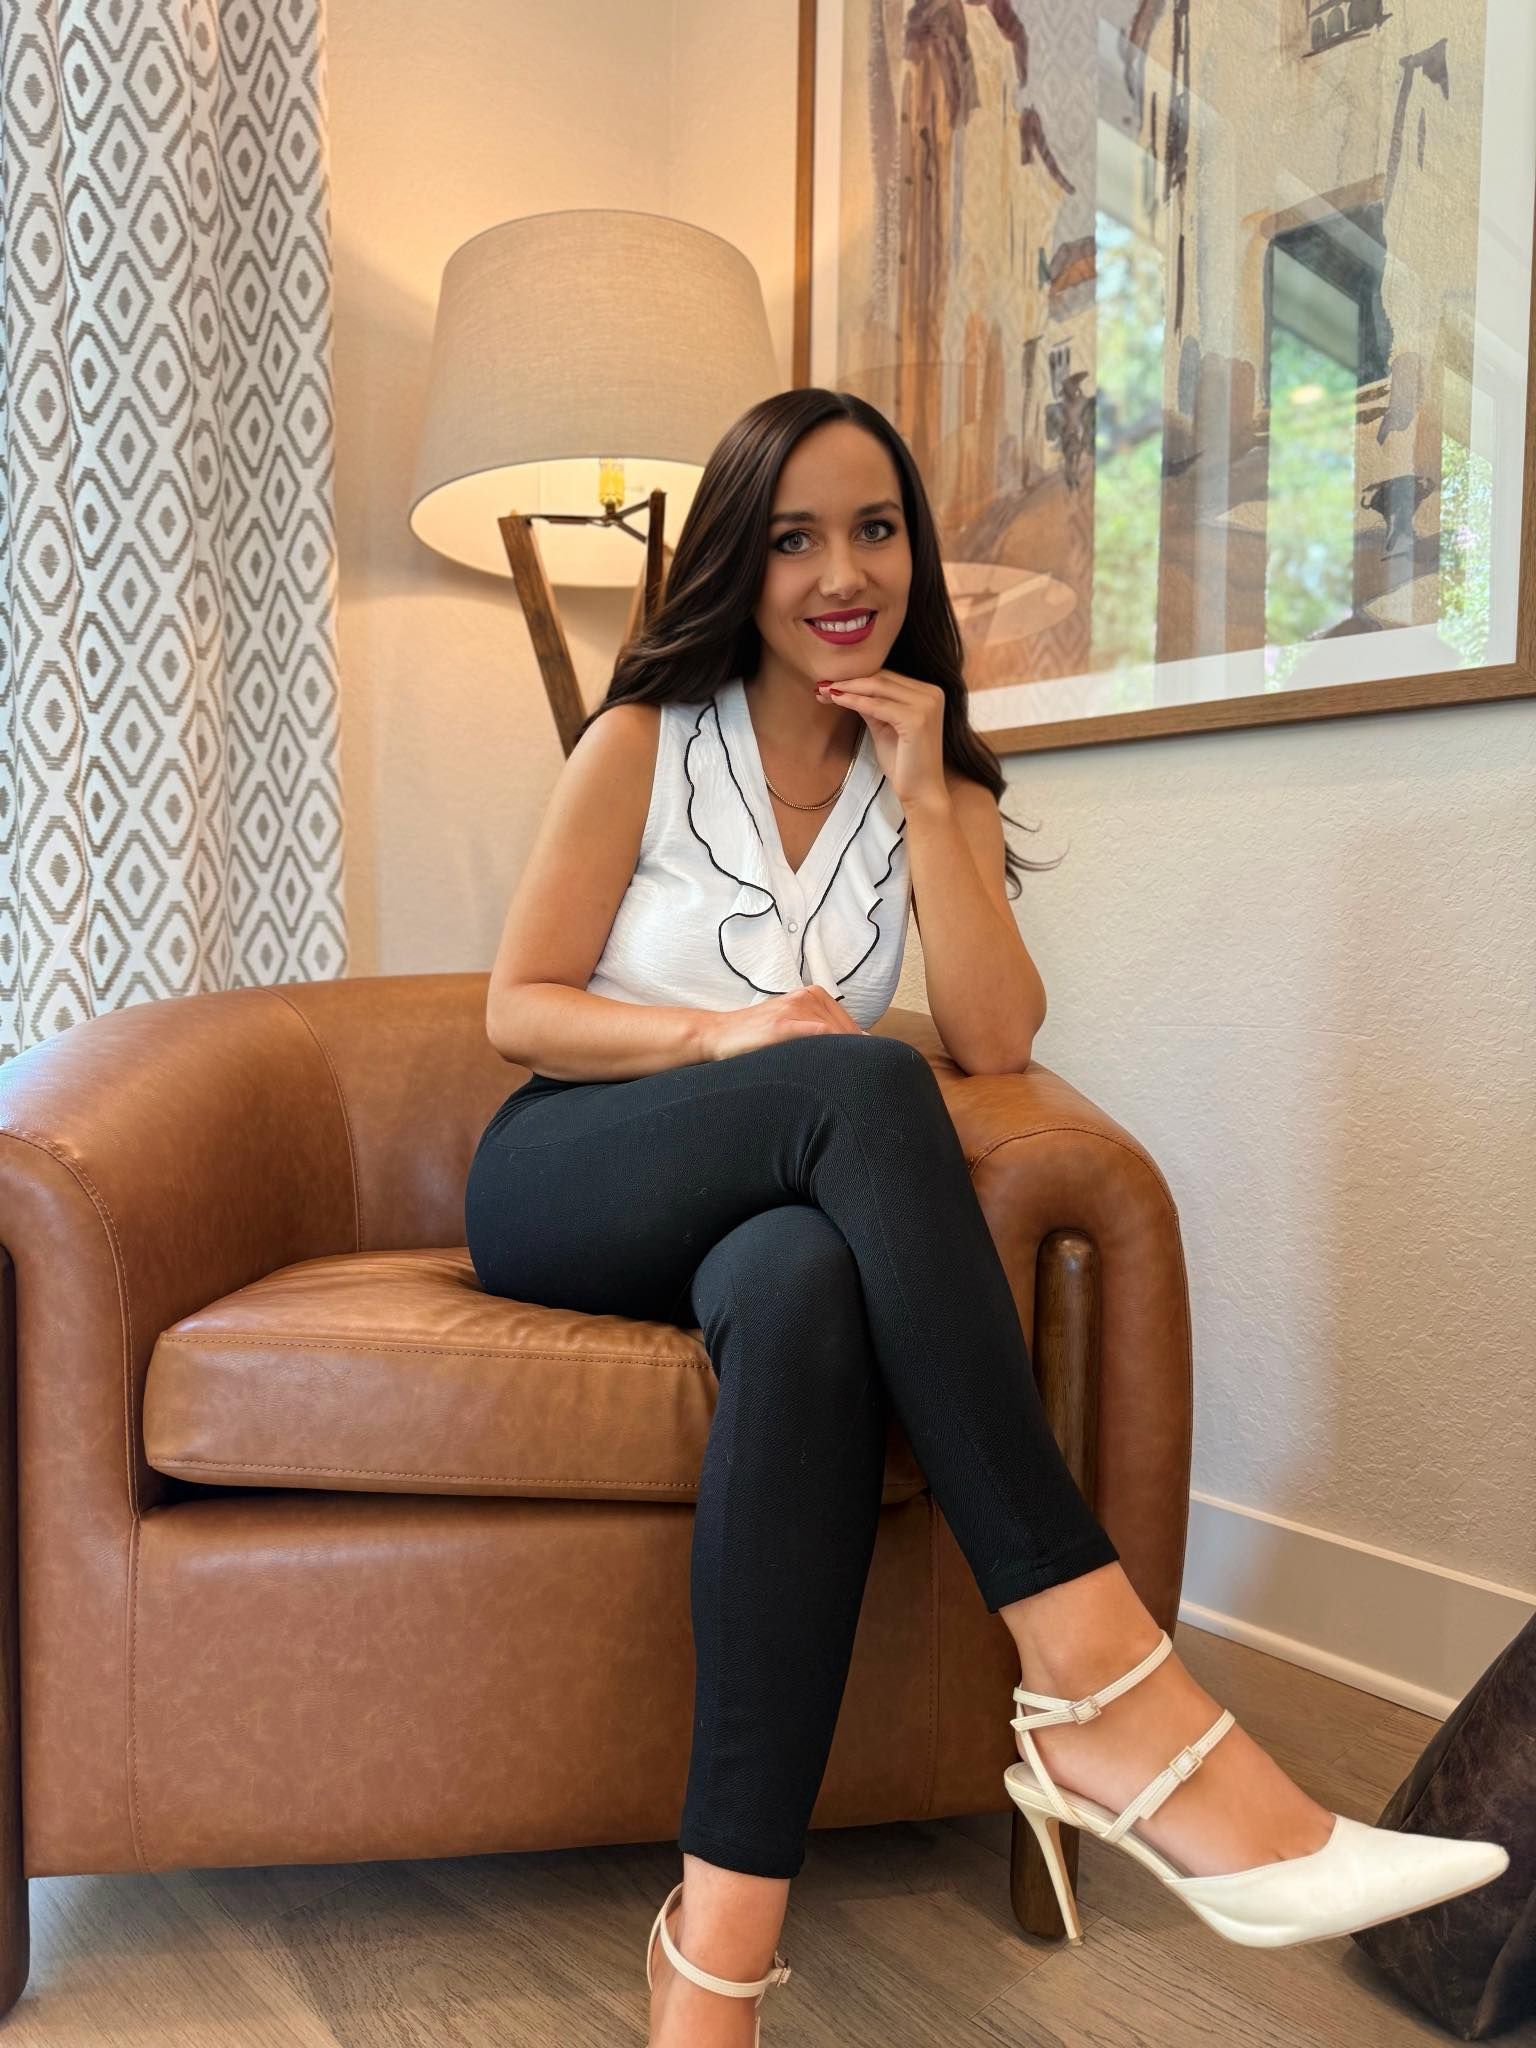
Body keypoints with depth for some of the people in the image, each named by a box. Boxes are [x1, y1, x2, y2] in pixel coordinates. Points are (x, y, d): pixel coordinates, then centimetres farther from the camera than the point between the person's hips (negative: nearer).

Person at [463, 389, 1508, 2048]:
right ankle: (1105, 1695, -39)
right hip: (568, 1188, -2)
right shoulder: (646, 742, 3)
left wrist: (922, 801, -9)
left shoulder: (942, 783, 11)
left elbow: (995, 1046, -4)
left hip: (774, 1210, 2)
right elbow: (515, 1008, -1)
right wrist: (726, 1035, -18)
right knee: (861, 1087, -36)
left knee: (809, 1291, -39)